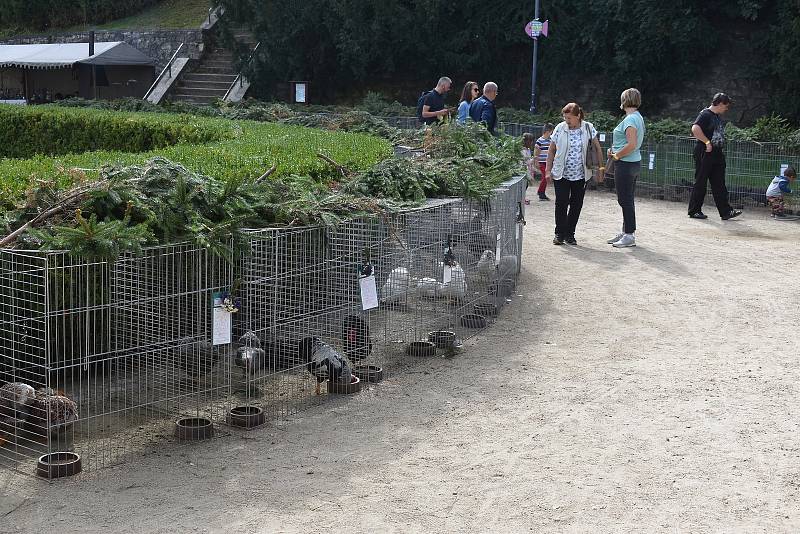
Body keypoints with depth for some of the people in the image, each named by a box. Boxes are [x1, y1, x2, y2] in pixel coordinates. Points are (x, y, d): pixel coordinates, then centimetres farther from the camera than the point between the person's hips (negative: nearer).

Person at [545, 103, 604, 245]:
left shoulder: (588, 128, -1)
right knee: (561, 203, -6)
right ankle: (559, 233, 6)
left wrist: (600, 169, 2)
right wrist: (548, 170, 1)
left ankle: (570, 234, 16)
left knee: (576, 204, 5)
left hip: (581, 175, 1)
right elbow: (551, 150, 6)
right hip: (561, 174, -1)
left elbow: (597, 149, 6)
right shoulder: (560, 129, -1)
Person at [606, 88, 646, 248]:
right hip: (635, 163, 10)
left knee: (625, 200, -4)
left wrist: (616, 155, -13)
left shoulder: (630, 119, -18)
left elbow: (632, 145, -26)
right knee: (627, 200, 16)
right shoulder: (638, 117, 13)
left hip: (625, 164, -10)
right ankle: (625, 232, 24)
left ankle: (629, 236, 0)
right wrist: (615, 150, 10)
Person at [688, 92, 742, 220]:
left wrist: (721, 149, 18)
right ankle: (694, 211, 9)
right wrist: (707, 142, -22)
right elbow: (695, 129, -26)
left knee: (719, 184, 5)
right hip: (705, 154, -9)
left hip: (717, 154, 9)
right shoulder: (705, 114, -11)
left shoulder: (718, 117, 17)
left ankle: (725, 211, 4)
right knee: (700, 183, 0)